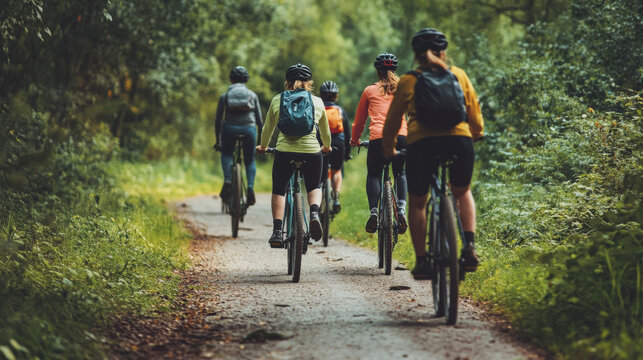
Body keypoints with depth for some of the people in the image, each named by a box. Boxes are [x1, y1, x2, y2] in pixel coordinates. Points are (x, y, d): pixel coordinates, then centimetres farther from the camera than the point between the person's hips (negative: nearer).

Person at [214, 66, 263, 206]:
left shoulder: (224, 96, 13)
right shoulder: (252, 96, 13)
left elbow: (218, 120, 11)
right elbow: (259, 120, 13)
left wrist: (218, 140, 18)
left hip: (229, 129, 0)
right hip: (249, 129, 0)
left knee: (226, 154, 23)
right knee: (250, 160, 16)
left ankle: (227, 181, -2)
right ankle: (250, 187, -8)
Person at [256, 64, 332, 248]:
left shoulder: (277, 100, 7)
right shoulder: (317, 102, 9)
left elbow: (267, 128, 17)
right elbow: (325, 130, 22)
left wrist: (263, 146, 35)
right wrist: (327, 147, 42)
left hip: (284, 152, 0)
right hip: (311, 151, 0)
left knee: (278, 191, 18)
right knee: (314, 187, 23)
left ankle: (277, 232, 6)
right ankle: (314, 214, -7)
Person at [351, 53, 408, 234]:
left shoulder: (370, 91, 15)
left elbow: (359, 119, 22)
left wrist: (355, 140, 36)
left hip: (377, 138, -1)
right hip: (401, 137, 1)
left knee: (373, 175, 17)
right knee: (400, 173, 23)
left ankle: (373, 211, -5)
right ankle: (401, 209, 1)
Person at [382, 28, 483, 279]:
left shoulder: (408, 82, 14)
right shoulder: (459, 75, 16)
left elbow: (392, 120, 18)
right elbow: (474, 112, 22)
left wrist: (388, 149, 33)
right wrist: (476, 134, 40)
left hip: (421, 143, -1)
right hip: (459, 138, 1)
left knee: (417, 203, 16)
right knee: (462, 192, 26)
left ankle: (422, 261, 12)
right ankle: (469, 246, 7)